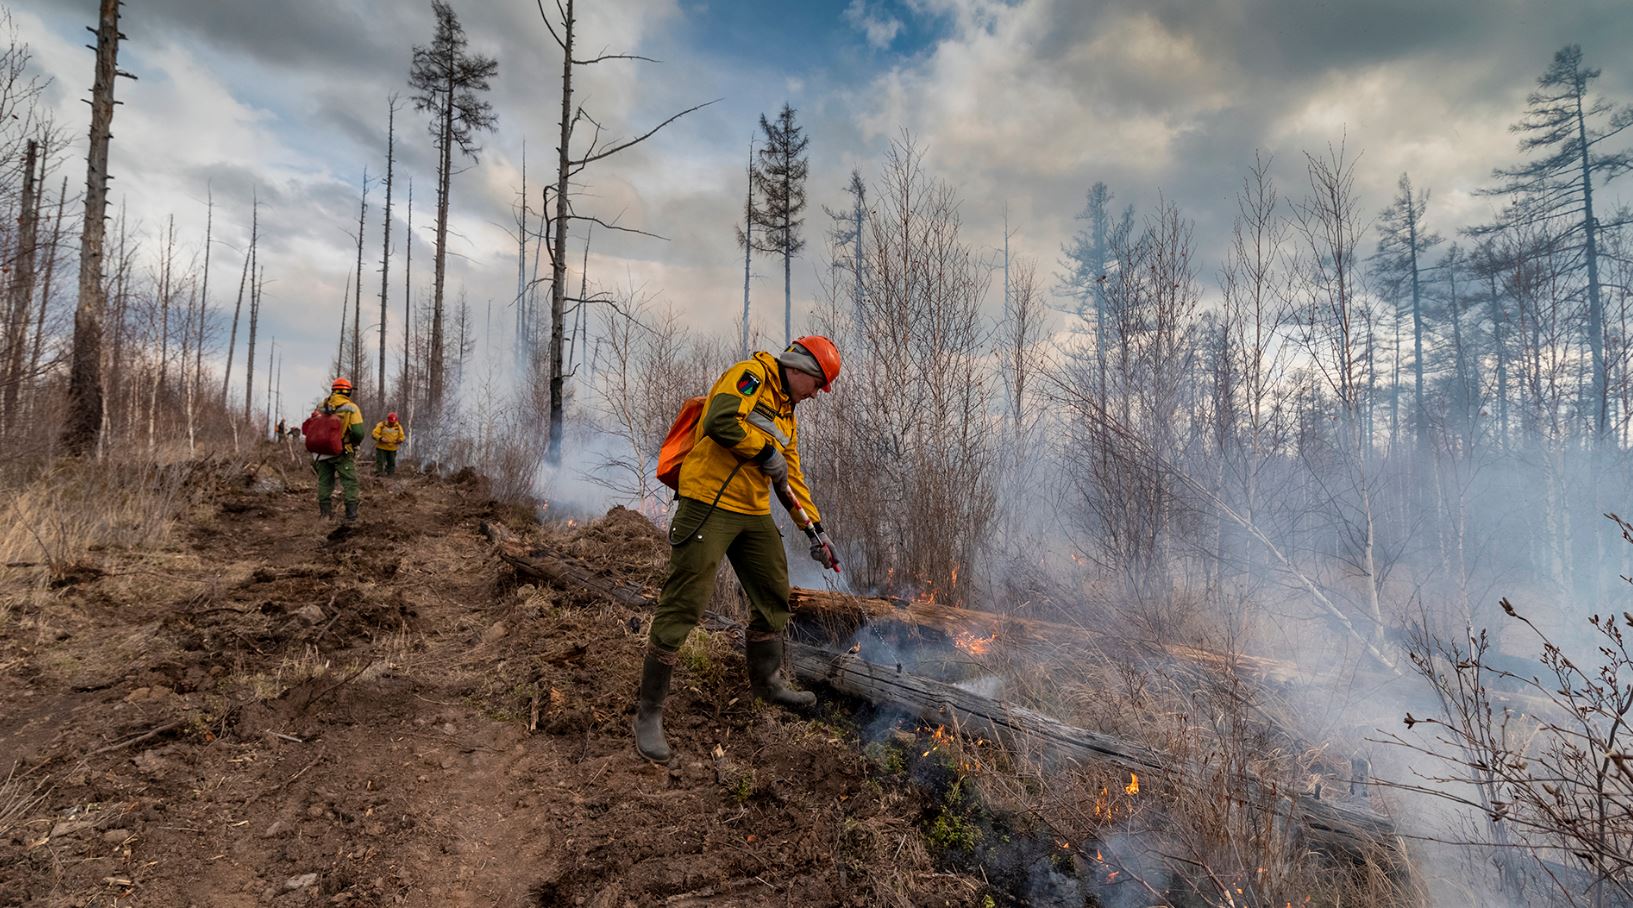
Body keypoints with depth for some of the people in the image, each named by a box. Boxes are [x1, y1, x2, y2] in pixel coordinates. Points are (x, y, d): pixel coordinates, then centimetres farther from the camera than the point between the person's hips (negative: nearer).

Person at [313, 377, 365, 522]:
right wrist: (355, 443, 5)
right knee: (350, 483, 2)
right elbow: (358, 432, -15)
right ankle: (351, 515, -3)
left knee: (324, 482, 14)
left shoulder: (322, 407, 5)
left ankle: (325, 513, 19)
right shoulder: (351, 408, -9)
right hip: (342, 452, -5)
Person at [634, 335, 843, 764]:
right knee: (683, 604, -9)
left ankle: (767, 680, 38)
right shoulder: (751, 375, -6)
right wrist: (767, 451, -13)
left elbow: (792, 478, 25)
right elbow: (720, 421, -23)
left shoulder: (786, 413, 22)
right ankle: (649, 710, 1)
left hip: (754, 515, 10)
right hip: (708, 505, -10)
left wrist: (815, 528, 23)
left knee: (773, 596, 17)